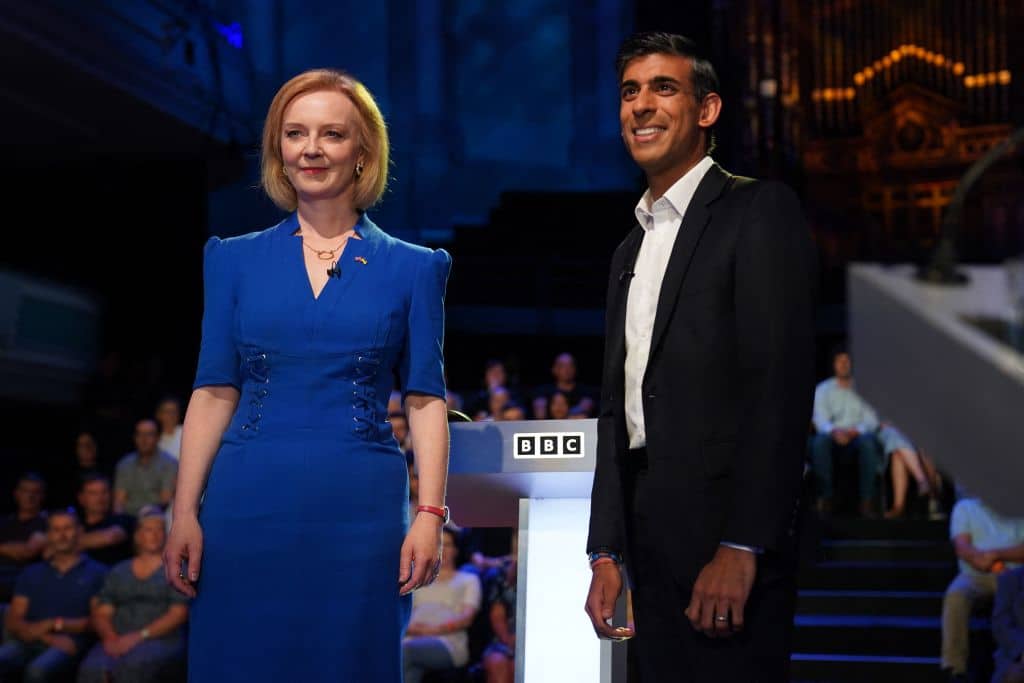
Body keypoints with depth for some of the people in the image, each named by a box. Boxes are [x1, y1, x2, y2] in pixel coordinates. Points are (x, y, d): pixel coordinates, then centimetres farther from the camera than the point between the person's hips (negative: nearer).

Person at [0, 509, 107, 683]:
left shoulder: (97, 573, 15)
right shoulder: (31, 574, 25)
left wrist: (56, 624, -7)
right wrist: (47, 637, -6)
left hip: (70, 644, -4)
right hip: (30, 641, 4)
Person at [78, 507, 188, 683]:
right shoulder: (118, 572, 23)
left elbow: (179, 614, -1)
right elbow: (101, 613, 15)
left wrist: (140, 636, -13)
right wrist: (111, 638, -8)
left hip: (162, 641, -3)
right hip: (118, 641, 3)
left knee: (133, 667, -39)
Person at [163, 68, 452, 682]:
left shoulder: (412, 268, 5)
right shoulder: (236, 260, 8)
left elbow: (425, 400, 2)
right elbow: (214, 392, 6)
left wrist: (431, 513, -7)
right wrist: (185, 511, -1)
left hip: (360, 509, -1)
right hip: (248, 507, 1)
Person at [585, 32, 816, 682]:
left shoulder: (760, 210, -5)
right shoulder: (630, 251, 19)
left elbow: (781, 380, -14)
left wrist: (741, 548, -19)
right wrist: (606, 554, 11)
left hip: (723, 534, -7)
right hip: (651, 544, 7)